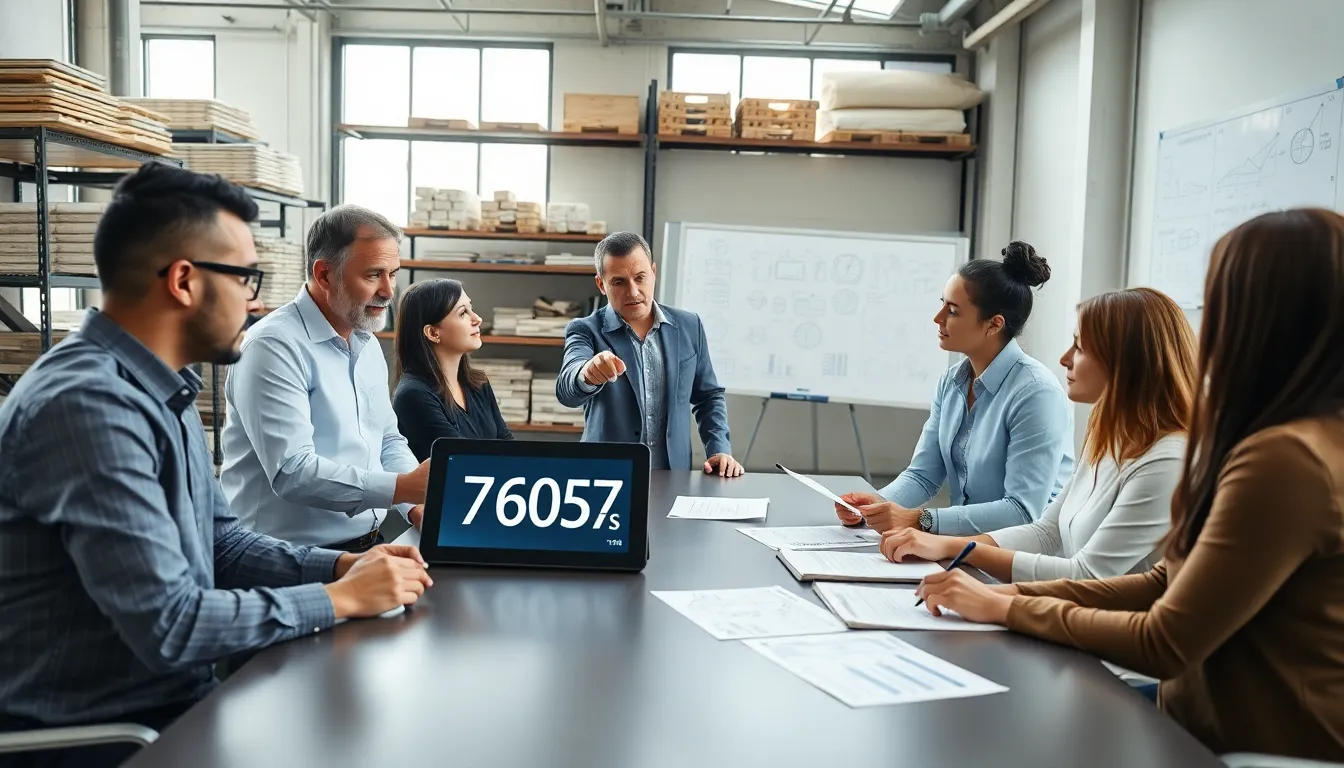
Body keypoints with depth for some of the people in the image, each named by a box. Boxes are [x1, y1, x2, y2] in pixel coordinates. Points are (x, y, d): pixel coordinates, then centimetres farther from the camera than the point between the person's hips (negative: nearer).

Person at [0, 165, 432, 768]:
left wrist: (341, 565, -2)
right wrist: (341, 599, -18)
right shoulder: (89, 404, -26)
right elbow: (168, 624, -28)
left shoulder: (160, 390, 7)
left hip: (172, 698, 8)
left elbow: (220, 543, 12)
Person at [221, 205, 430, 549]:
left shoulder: (368, 342, 13)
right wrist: (404, 487, -28)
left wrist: (418, 504, 0)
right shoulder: (274, 346, -15)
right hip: (292, 558, -8)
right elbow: (291, 472, -24)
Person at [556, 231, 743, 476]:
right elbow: (567, 390, -20)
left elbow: (708, 396, 17)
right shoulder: (586, 330, -2)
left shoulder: (689, 326, 7)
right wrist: (587, 374, -42)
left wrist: (719, 449, 3)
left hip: (673, 478, 2)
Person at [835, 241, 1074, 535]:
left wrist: (919, 520, -28)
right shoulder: (952, 382, 4)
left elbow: (1023, 512, -23)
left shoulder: (1035, 393, -18)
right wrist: (880, 503, -15)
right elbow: (923, 474, 4)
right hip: (968, 539, 6)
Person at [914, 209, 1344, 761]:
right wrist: (1016, 592, -2)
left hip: (1255, 746, -8)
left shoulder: (1285, 460, -25)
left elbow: (1164, 644, -20)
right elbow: (1171, 584, 7)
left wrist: (1006, 608, -8)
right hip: (1228, 725, 8)